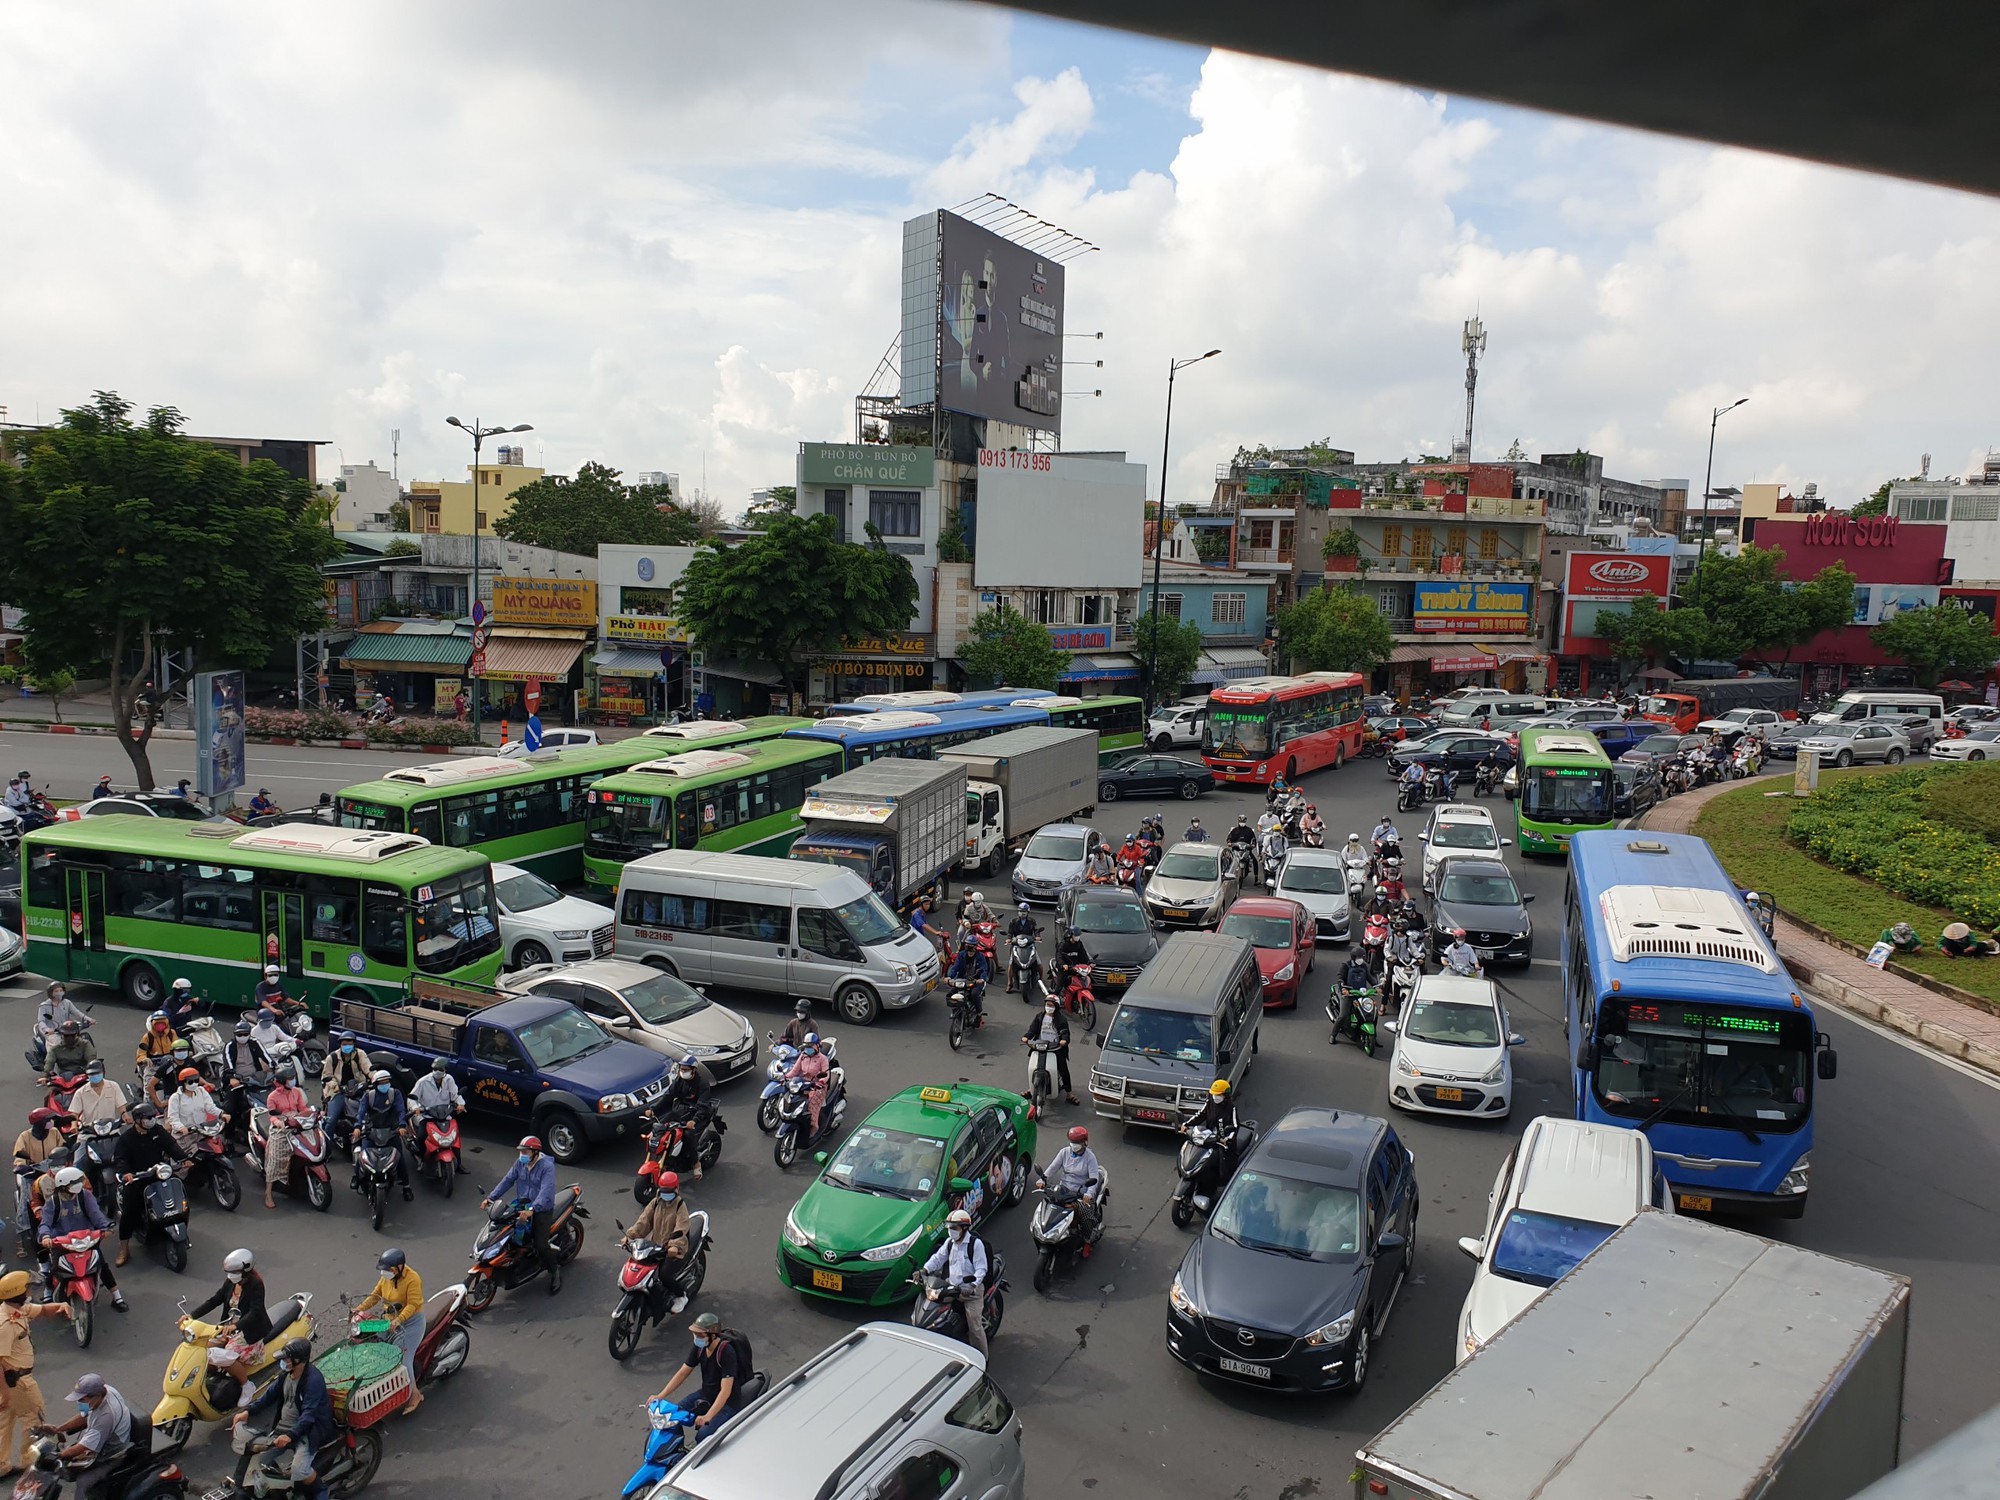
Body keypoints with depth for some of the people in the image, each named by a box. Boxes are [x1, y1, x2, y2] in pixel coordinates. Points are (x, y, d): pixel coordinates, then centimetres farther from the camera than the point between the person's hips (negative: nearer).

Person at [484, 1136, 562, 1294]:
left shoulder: (547, 1166, -20)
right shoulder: (520, 1163, 2)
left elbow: (546, 1192, -30)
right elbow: (507, 1180, 4)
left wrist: (532, 1210, -42)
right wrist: (490, 1197, -8)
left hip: (542, 1209, -7)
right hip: (522, 1206, 7)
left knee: (541, 1245, -17)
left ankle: (555, 1271, 6)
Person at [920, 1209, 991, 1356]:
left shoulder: (975, 1243, -10)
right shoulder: (949, 1242, 10)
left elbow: (981, 1268, -14)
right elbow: (938, 1257, 8)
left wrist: (973, 1284, -28)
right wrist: (924, 1270, -9)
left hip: (971, 1290, -6)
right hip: (952, 1288, 6)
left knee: (974, 1325, -8)